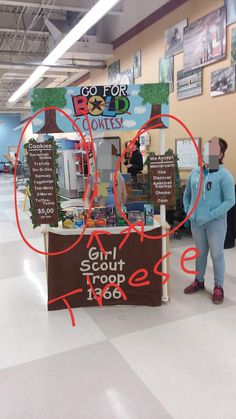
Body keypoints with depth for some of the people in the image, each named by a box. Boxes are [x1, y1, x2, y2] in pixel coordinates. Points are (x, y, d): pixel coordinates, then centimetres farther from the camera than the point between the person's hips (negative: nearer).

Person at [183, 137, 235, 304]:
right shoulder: (195, 172, 4)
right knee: (200, 253, 19)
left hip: (216, 222, -5)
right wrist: (188, 211, 4)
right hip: (196, 221, 5)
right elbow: (187, 194, 16)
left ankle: (219, 287, 24)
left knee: (216, 255, 7)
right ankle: (199, 281, 36)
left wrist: (211, 214, -20)